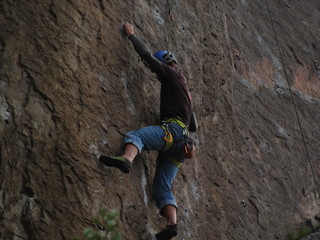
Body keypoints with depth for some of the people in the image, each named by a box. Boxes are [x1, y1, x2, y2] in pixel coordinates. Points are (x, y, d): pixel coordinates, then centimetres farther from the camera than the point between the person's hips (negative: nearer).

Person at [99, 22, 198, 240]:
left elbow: (147, 55, 10)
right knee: (162, 188, 0)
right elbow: (194, 126, 39)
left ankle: (126, 159, -61)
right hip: (180, 142, 8)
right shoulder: (186, 92, 36)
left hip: (172, 129, -8)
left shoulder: (172, 76, 12)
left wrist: (131, 35, 22)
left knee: (136, 135, -30)